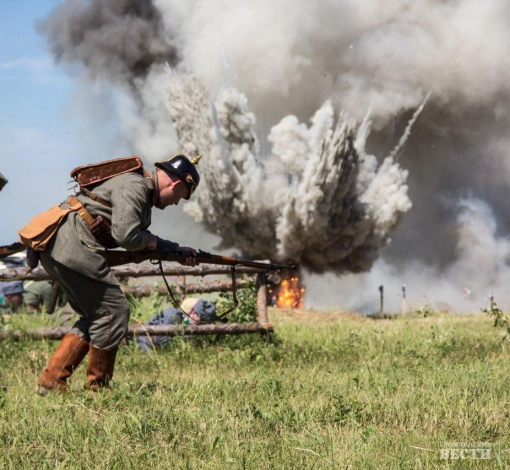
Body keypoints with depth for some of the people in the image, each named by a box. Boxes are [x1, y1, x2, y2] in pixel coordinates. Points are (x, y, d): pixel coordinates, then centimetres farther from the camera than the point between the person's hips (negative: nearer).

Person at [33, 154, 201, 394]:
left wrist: (178, 251, 27)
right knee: (114, 312, -3)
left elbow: (144, 241, 34)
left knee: (95, 316, 17)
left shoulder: (144, 194, 22)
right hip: (74, 248, -11)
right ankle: (97, 387, 7)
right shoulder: (134, 187, -12)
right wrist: (150, 241, -2)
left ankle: (51, 380, 13)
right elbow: (124, 236, -22)